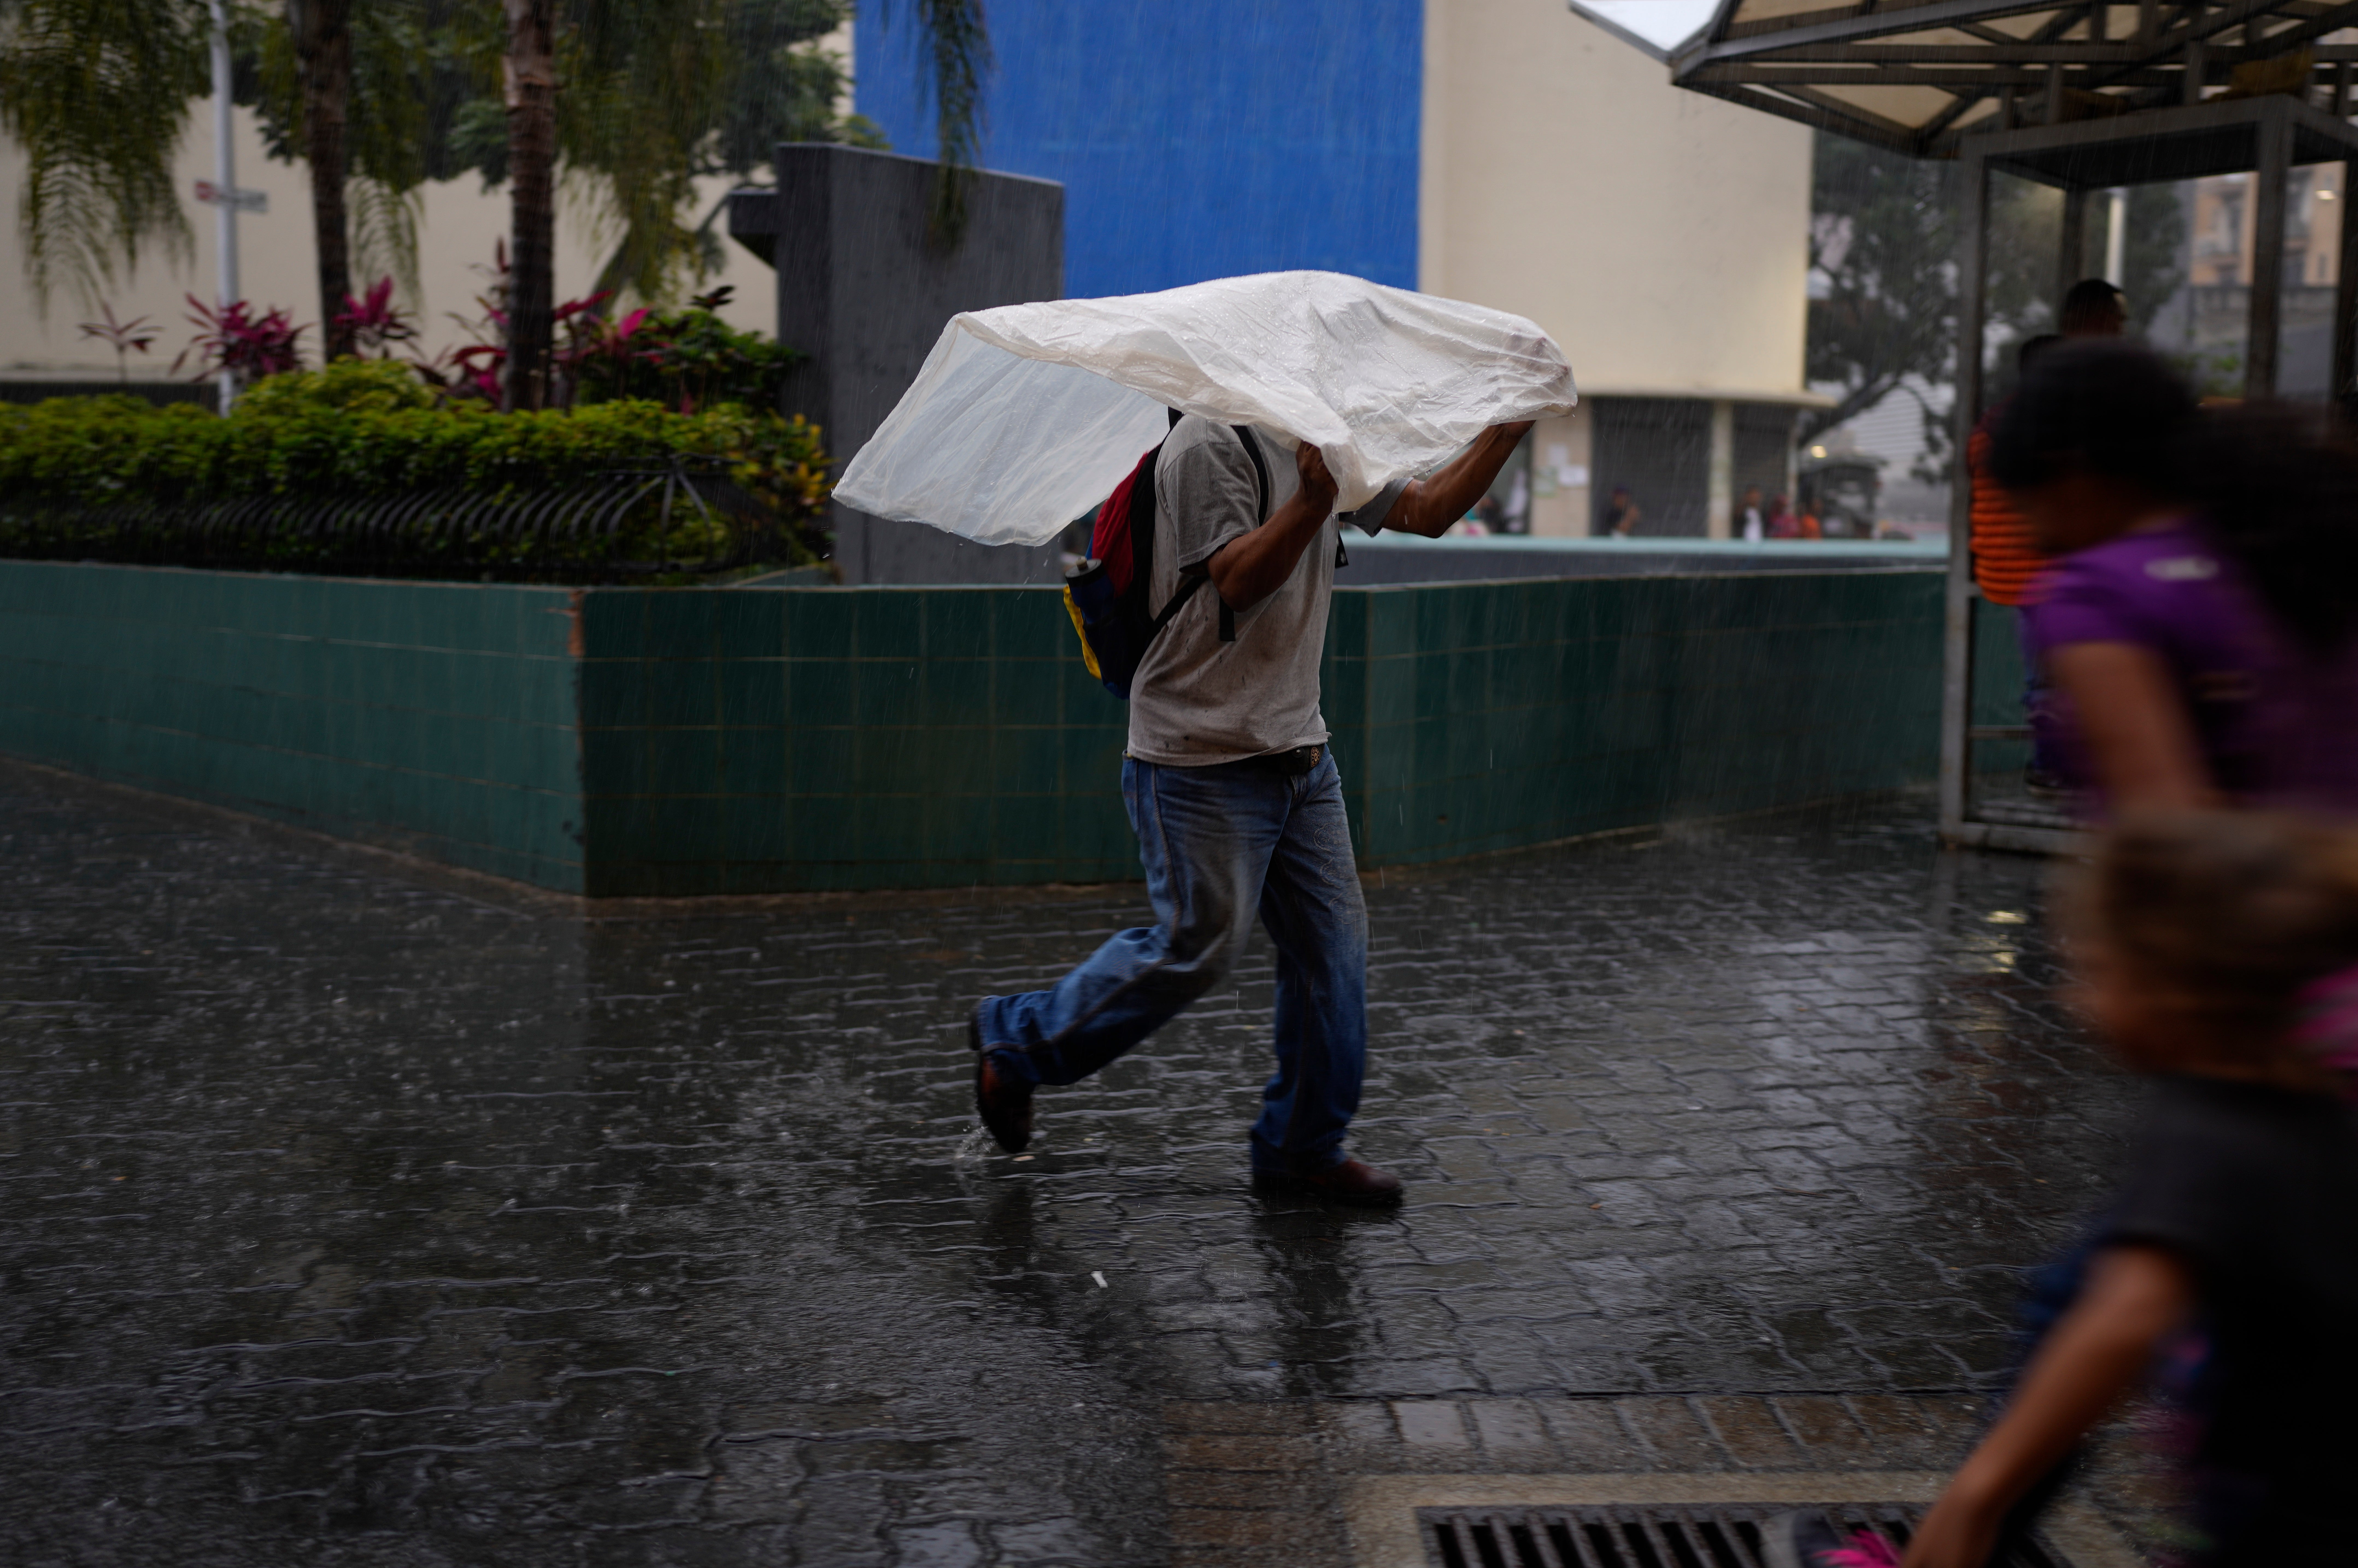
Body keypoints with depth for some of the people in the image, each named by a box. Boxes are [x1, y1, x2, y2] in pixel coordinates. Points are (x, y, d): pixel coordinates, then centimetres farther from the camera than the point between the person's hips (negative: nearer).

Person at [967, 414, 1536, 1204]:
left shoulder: (1328, 446, 14)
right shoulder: (1209, 445, -14)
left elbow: (1428, 510, 13)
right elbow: (1237, 582, -22)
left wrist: (1507, 431, 4)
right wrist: (1314, 498, -34)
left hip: (1300, 754, 9)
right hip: (1203, 757, -9)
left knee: (1332, 944, 7)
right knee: (1196, 946, -4)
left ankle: (1303, 1146, 20)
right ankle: (1016, 1039, 17)